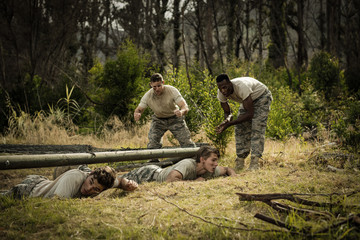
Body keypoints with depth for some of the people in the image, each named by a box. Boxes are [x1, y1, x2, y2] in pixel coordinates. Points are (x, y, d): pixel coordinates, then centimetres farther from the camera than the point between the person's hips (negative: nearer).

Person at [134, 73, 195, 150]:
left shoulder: (172, 91, -28)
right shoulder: (148, 96, -22)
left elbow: (185, 107, -34)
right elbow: (138, 109, -13)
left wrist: (181, 112, -60)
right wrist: (137, 114, -39)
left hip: (175, 118, -1)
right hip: (158, 120, 1)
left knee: (188, 144, -5)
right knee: (152, 146, -16)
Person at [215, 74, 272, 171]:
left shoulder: (242, 86, -43)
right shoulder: (221, 93, -22)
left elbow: (250, 114, -41)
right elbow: (227, 112, -7)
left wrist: (229, 124, -43)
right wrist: (228, 118, -33)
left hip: (261, 96, -7)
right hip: (247, 99, 7)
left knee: (257, 127, -21)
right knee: (240, 127, -5)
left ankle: (254, 163, -25)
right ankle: (240, 162, 0)